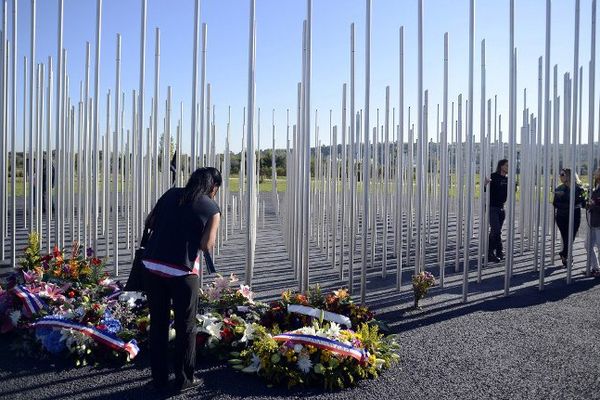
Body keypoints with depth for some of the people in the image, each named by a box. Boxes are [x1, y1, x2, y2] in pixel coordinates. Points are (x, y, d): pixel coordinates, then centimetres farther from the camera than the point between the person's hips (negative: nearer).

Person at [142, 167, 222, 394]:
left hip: (152, 265, 4)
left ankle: (159, 379, 27)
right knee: (185, 327, 12)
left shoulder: (171, 194, 10)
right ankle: (184, 380, 23)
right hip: (181, 271, -4)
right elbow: (207, 246, -9)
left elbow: (148, 224, 12)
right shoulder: (212, 209, -1)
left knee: (157, 324, 16)